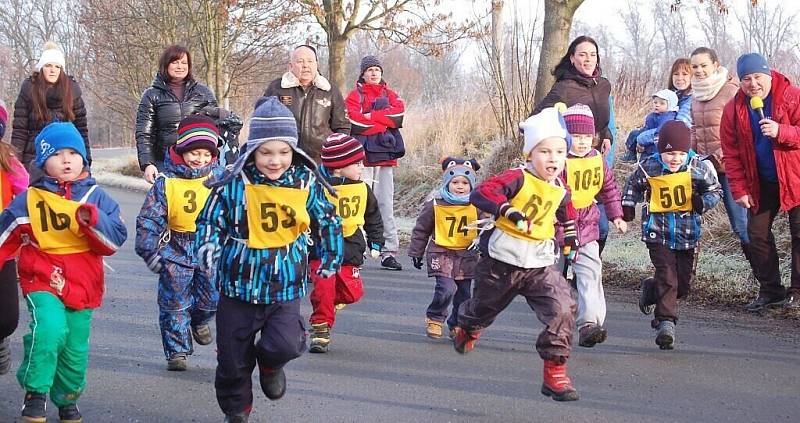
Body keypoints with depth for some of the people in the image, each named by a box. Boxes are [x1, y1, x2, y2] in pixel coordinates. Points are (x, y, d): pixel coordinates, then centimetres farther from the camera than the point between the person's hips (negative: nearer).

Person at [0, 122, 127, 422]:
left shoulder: (95, 197, 3)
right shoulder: (29, 200, 1)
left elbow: (116, 239, -5)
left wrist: (93, 219, -21)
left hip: (83, 285, 2)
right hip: (42, 280, -2)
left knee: (75, 348, 10)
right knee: (50, 328, -29)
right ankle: (36, 393, -12)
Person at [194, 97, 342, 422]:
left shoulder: (306, 183, -5)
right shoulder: (234, 184, -12)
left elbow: (328, 220, 11)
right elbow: (210, 220, -2)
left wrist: (330, 258, 15)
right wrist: (208, 248, -21)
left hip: (286, 285, 1)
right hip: (239, 285, 0)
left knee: (286, 345, -17)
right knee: (233, 358, 8)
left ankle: (270, 363, 22)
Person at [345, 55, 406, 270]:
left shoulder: (390, 95, 18)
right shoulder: (355, 95, 6)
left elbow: (399, 112, -3)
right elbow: (355, 121, -11)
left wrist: (370, 116, -8)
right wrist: (384, 120, -6)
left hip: (385, 156, 3)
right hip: (362, 156, -3)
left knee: (386, 204, 2)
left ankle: (389, 252, 3)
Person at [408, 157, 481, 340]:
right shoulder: (435, 205, -8)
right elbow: (421, 230, 4)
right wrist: (416, 253, 8)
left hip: (466, 255, 3)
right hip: (441, 253, -3)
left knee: (464, 293, 7)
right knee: (446, 288, -17)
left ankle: (456, 325, 27)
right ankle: (434, 318, 7)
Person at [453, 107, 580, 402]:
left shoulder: (561, 192, 2)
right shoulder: (518, 179, -18)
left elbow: (566, 214, 26)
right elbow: (480, 193, -32)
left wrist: (570, 240, 25)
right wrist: (507, 209, -44)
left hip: (540, 265, 3)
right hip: (502, 262, -3)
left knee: (563, 309, -19)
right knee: (484, 306, 22)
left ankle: (555, 372, -11)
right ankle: (467, 328, 60)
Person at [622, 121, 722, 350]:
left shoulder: (698, 168, -6)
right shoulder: (648, 167, -6)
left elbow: (715, 190, 6)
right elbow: (633, 185, 15)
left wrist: (704, 202, -13)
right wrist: (627, 205, 4)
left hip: (687, 231, 2)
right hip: (658, 230, -2)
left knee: (684, 281, 8)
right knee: (667, 275, -14)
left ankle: (652, 292, 37)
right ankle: (666, 322, -12)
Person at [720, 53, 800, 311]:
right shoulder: (733, 110, -2)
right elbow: (732, 153, 0)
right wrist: (740, 189, -5)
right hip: (760, 183, 4)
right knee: (757, 234, 5)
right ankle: (770, 291, 17)